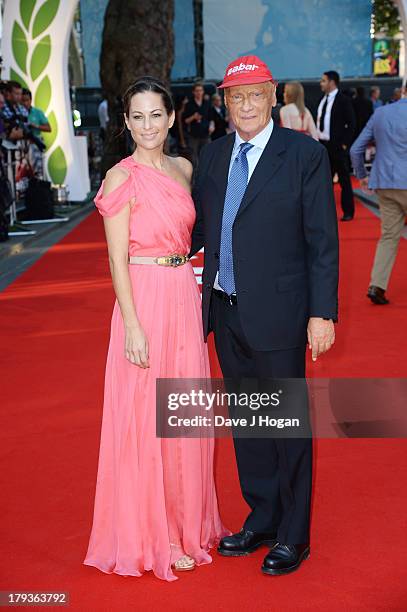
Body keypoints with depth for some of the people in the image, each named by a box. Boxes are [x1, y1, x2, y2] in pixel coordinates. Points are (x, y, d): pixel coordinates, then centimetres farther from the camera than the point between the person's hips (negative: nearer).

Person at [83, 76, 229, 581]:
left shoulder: (183, 169, 10)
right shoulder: (121, 177, -9)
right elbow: (118, 260, -11)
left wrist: (193, 292, 8)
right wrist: (133, 326, -16)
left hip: (186, 299, 6)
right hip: (144, 300, -6)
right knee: (145, 417, 3)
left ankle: (185, 520, 33)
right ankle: (152, 537, 19)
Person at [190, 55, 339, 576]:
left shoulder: (305, 154, -8)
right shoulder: (212, 155, 8)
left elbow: (322, 240, -10)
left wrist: (322, 313, -14)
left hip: (277, 313, -5)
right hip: (226, 313, 6)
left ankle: (293, 536, 24)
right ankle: (261, 520, 35)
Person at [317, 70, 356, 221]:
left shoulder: (344, 100, -8)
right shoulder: (323, 99, 12)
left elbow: (351, 124, -9)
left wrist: (345, 144, -14)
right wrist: (317, 140, 5)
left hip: (337, 146, -7)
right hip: (323, 145, 7)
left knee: (344, 180, 3)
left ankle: (348, 212, 11)